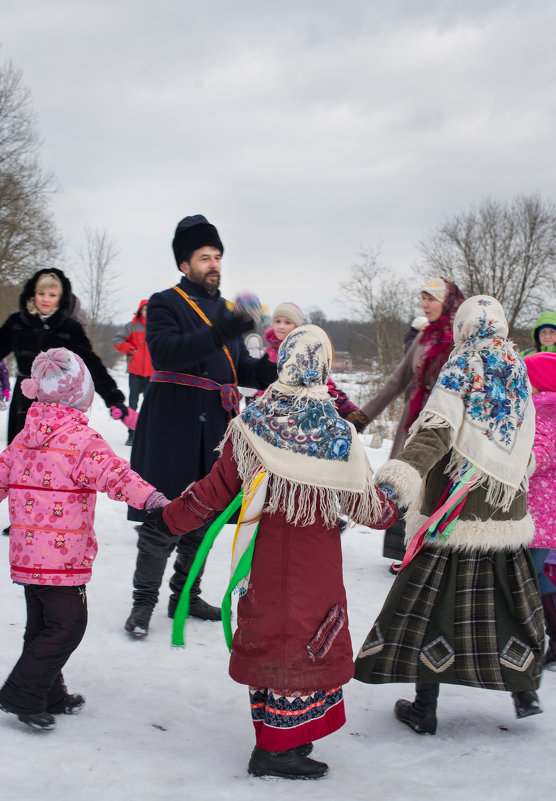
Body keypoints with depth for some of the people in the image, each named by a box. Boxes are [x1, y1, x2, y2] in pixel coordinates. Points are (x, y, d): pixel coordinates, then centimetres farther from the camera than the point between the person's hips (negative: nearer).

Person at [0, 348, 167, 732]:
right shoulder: (81, 439, -15)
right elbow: (113, 473, -27)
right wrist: (151, 497, -35)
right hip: (64, 556, -8)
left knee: (42, 624, 17)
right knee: (67, 625, 0)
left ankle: (50, 695, 27)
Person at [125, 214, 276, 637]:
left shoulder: (227, 311, 18)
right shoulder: (165, 304, -1)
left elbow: (241, 369, 17)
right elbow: (165, 352, -20)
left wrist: (266, 370, -6)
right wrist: (218, 334, -31)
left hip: (215, 429, 6)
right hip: (173, 428, -6)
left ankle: (185, 595, 25)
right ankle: (144, 601, 6)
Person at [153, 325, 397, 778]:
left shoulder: (250, 426, -8)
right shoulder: (338, 434, -11)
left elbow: (216, 490, -2)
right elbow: (361, 501, -2)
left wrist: (172, 517, 13)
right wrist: (388, 512, 20)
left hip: (262, 555, 3)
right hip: (314, 562, -3)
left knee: (267, 636, 15)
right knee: (302, 640, 6)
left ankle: (271, 732, 29)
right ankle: (276, 749, 10)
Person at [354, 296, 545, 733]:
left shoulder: (461, 368, -8)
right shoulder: (518, 371, 9)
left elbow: (437, 429, -25)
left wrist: (405, 470, -37)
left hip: (455, 513, -5)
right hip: (507, 512, 5)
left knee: (434, 602, 2)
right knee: (508, 599, 17)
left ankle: (425, 708, 6)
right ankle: (526, 691, 24)